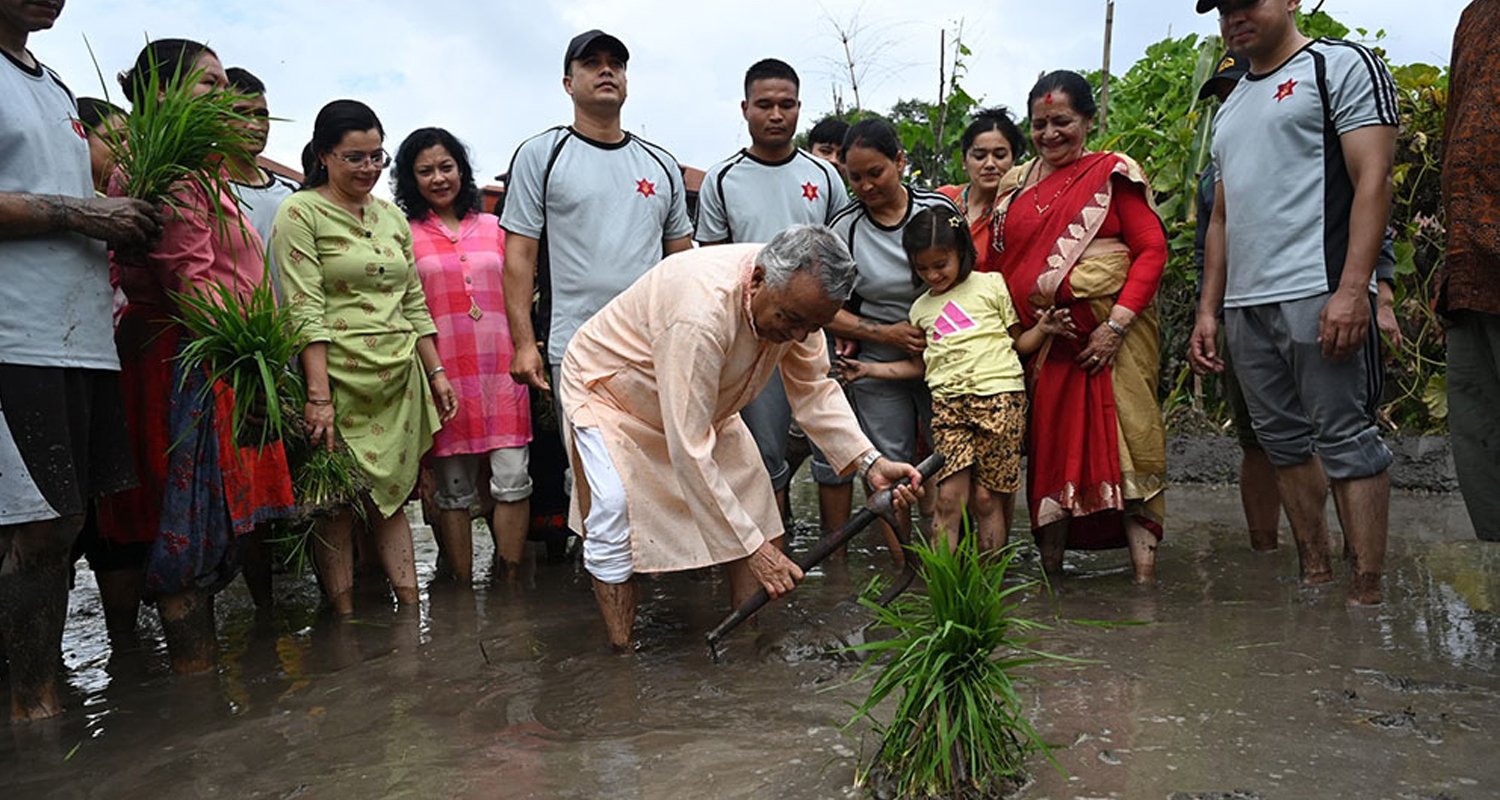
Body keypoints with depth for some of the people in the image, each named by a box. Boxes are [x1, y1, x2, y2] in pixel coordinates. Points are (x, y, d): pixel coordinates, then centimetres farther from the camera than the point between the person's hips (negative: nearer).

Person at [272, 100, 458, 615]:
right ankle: (346, 624, 10)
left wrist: (436, 373, 12)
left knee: (391, 498, 9)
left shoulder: (392, 216, 14)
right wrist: (319, 395, -19)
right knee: (338, 507, 2)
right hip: (339, 379, -5)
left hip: (400, 379, 5)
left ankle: (413, 611, 13)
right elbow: (306, 311, -13)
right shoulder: (300, 213, -4)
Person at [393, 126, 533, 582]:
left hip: (501, 369, 2)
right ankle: (462, 587, 15)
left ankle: (511, 582, 8)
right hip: (444, 374, -2)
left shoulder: (493, 228, 16)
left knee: (512, 480, -3)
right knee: (454, 490, 3)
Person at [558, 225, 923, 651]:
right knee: (613, 523, -21)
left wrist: (871, 461, -22)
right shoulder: (702, 312, -45)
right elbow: (689, 451, -42)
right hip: (608, 390, -6)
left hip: (701, 398, 7)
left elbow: (813, 388, -8)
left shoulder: (794, 295, -21)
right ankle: (623, 655, -6)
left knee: (751, 495, -1)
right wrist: (752, 546, -38)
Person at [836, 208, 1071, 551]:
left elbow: (1019, 343, 12)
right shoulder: (921, 308, 20)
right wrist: (868, 369, 21)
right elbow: (921, 364, 24)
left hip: (999, 396, -3)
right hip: (948, 402, 3)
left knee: (986, 497, -2)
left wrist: (1042, 329, -8)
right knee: (949, 497, -7)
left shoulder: (991, 285, 9)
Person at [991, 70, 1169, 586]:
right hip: (1040, 344, 4)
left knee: (1124, 448, -7)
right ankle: (1050, 577, 16)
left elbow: (1152, 250, -4)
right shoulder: (1015, 186, 15)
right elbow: (999, 265, 17)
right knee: (1048, 452, 6)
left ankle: (1145, 579, -3)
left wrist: (1116, 325, -15)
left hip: (1107, 340, -4)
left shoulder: (1112, 174, 3)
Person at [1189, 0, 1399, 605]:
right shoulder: (1229, 107, 24)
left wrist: (1352, 290, -20)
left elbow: (1372, 179, -8)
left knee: (1345, 439, -7)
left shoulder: (1342, 65, 3)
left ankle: (1367, 594, -2)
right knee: (1283, 441, 9)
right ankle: (1315, 577, 18)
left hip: (1318, 296, -7)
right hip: (1245, 306, 8)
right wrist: (1208, 312, 15)